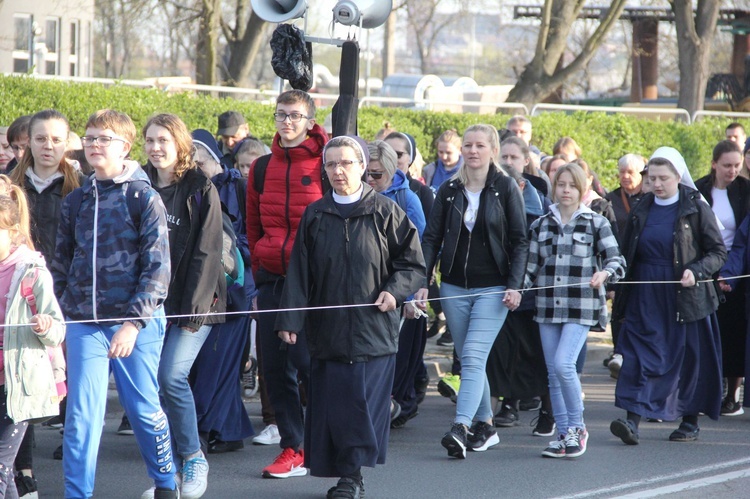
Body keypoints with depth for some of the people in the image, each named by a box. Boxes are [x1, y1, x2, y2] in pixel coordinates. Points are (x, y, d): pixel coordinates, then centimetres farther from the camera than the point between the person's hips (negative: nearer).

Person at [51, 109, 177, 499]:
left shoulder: (144, 198, -4)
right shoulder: (75, 202, 9)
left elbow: (157, 268, -9)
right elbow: (61, 265, 15)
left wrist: (134, 323, -16)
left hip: (136, 323, -3)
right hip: (84, 323, 3)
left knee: (144, 409, 6)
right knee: (81, 415, -3)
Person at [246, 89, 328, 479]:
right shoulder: (262, 168, 10)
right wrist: (259, 266, 15)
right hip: (272, 279, 5)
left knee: (307, 361, -8)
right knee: (275, 366, 4)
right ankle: (292, 450, 11)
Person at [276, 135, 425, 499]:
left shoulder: (385, 213, 2)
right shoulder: (314, 216, 9)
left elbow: (413, 263, 5)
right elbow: (299, 273, 6)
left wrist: (394, 291, -12)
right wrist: (290, 319, -2)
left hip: (373, 328, -3)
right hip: (327, 330, 3)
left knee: (364, 400, -6)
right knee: (329, 403, 1)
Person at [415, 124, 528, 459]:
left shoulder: (505, 188, -1)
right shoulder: (449, 190, 8)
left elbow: (520, 241, -2)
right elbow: (431, 238, 7)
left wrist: (514, 286, -11)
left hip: (492, 287, -4)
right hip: (454, 287, 4)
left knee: (473, 355, -17)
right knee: (468, 359, 7)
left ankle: (461, 427, -27)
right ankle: (484, 425, 19)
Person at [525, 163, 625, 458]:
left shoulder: (596, 224, 2)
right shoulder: (541, 225, 12)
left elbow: (616, 260, -2)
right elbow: (532, 267, 14)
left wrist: (604, 274, -24)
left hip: (581, 306, -4)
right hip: (548, 306, 4)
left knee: (563, 364, -18)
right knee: (553, 373, 4)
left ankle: (577, 427, -2)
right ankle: (564, 435, 13)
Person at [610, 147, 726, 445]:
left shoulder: (696, 209, -2)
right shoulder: (641, 211, 9)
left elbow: (718, 252, -1)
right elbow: (626, 256, 14)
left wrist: (695, 271, -19)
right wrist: (621, 302, 11)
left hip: (685, 298, -3)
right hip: (646, 299, 3)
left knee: (689, 357, 4)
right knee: (640, 356, -9)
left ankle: (690, 422, 18)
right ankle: (632, 421, -19)